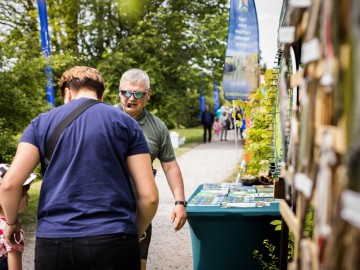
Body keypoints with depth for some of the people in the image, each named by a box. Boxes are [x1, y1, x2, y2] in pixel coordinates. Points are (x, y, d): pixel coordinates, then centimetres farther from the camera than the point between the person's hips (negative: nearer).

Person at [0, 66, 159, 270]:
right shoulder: (125, 122, 5)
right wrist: (135, 234, 15)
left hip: (54, 242, 2)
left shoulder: (42, 123, 8)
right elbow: (149, 196, -1)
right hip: (113, 241, -1)